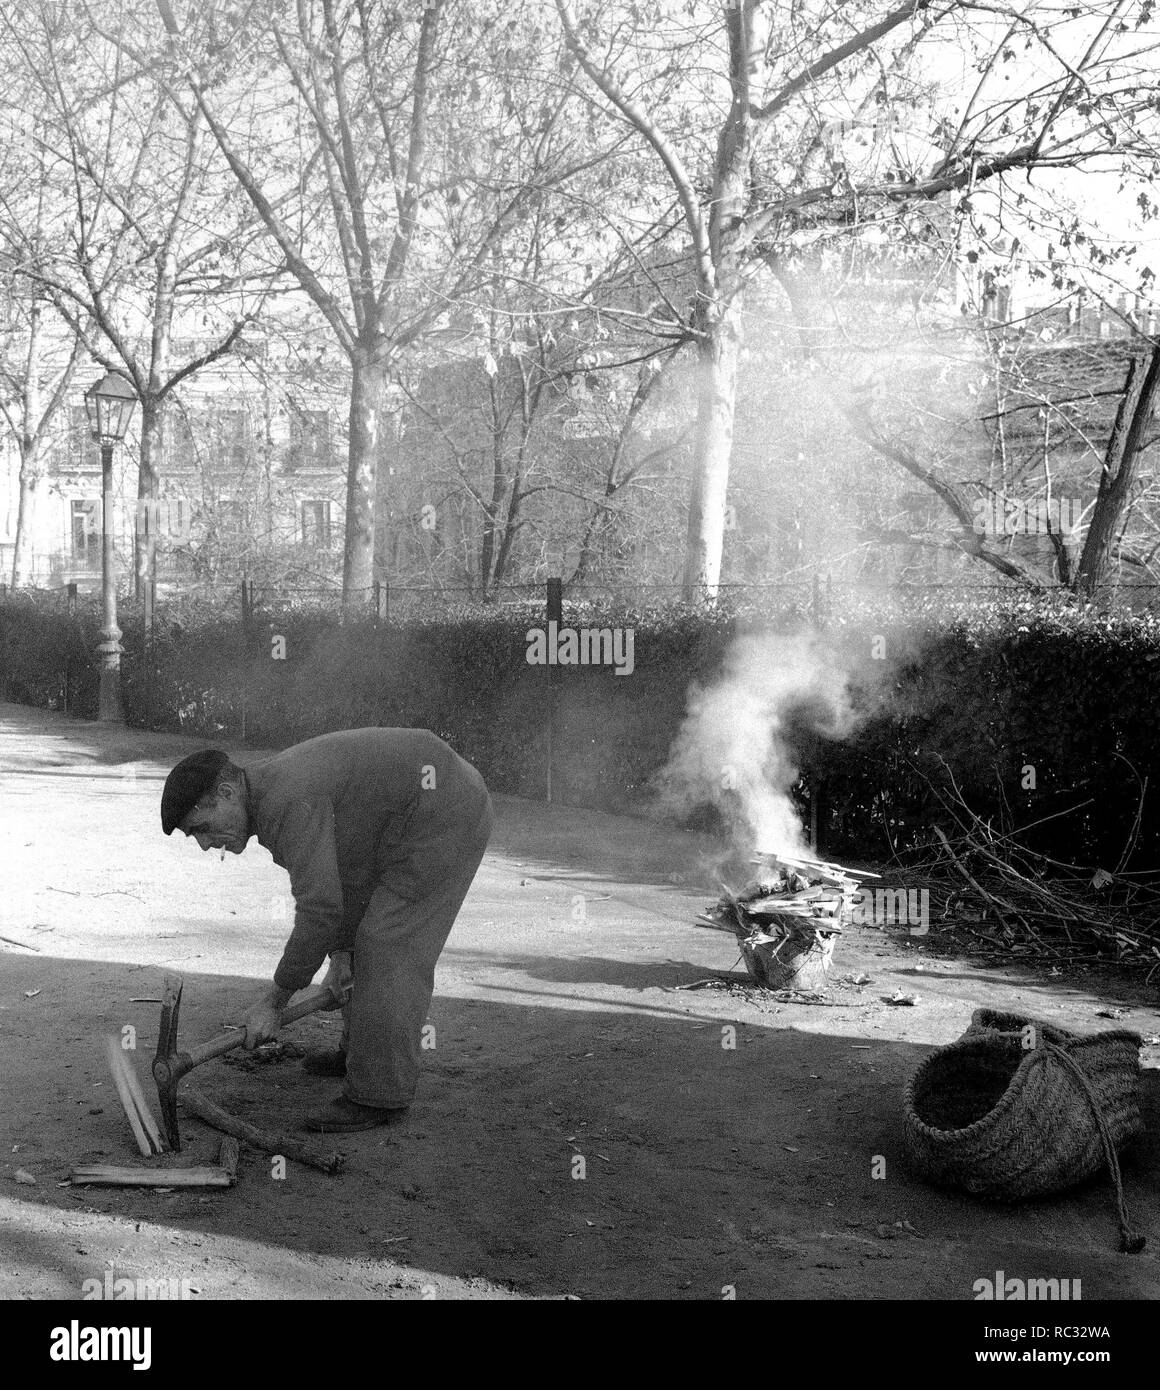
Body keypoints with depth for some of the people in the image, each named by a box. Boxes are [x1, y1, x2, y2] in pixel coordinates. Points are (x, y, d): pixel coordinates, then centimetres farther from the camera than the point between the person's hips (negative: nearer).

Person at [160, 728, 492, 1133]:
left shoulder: (288, 803, -24)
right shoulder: (271, 793, 8)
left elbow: (319, 910, -26)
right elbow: (332, 887, 14)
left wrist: (274, 1000, -18)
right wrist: (341, 958, 5)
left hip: (445, 814, -11)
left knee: (389, 950, -10)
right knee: (371, 939, 20)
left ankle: (379, 1095, -3)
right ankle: (363, 1052, 33)